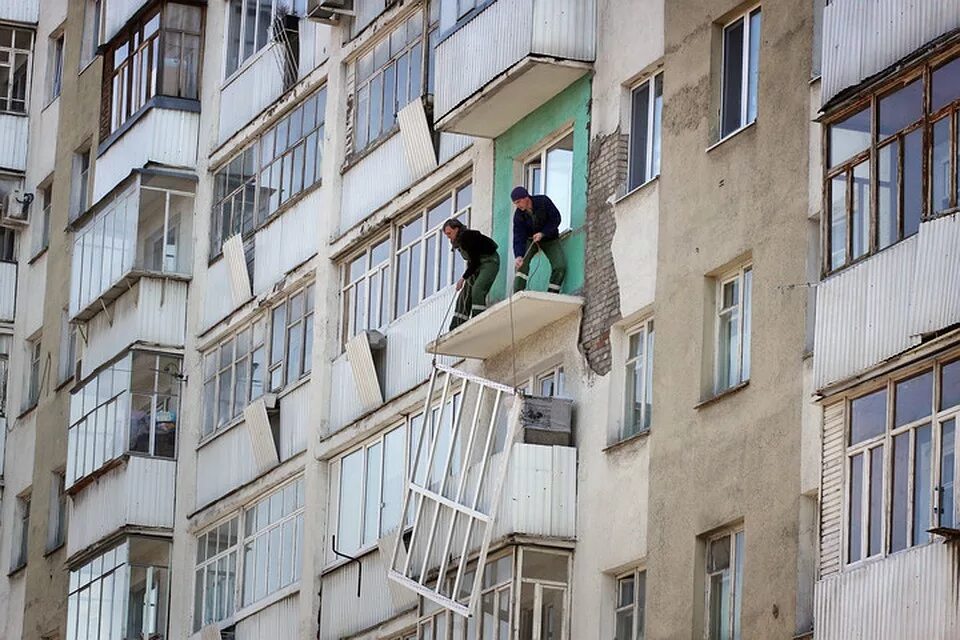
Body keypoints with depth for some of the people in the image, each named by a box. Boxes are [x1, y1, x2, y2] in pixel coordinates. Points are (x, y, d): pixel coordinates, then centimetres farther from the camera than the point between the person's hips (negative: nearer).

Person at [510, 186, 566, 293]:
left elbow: (556, 219, -18)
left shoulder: (544, 202, -25)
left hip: (550, 238, -1)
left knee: (560, 266, -18)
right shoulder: (518, 215, -21)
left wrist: (543, 233, -29)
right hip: (530, 239, 1)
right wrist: (518, 255, -41)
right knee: (522, 262, -25)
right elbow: (518, 237, -24)